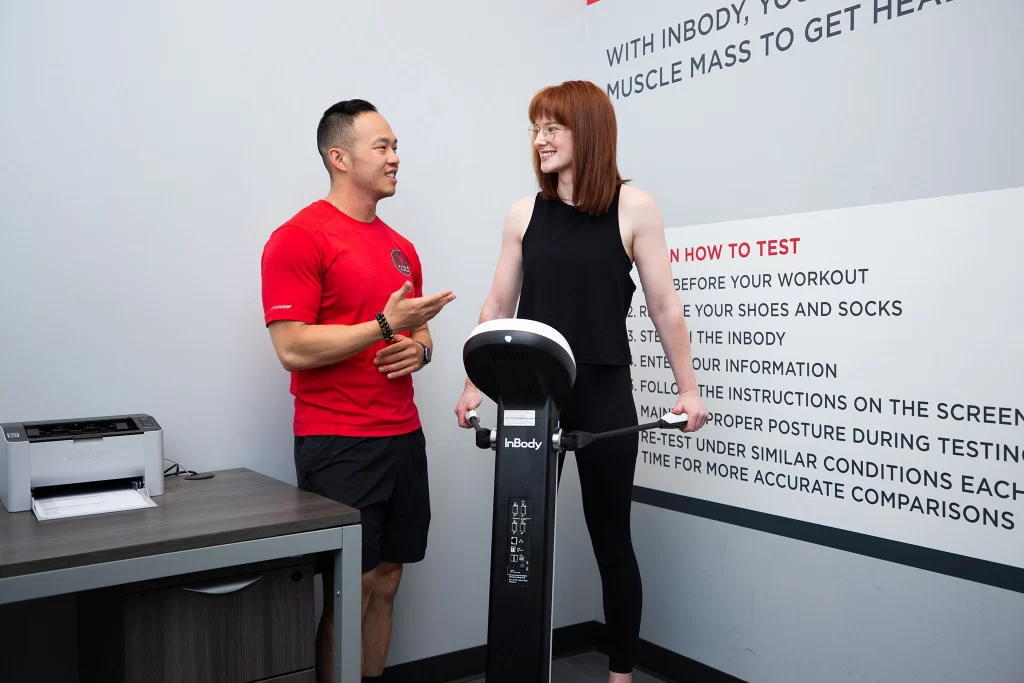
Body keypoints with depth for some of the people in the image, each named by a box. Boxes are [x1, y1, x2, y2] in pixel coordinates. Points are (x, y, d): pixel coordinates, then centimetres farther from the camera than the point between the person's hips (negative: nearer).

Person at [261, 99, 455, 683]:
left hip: (404, 437, 7)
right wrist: (385, 327, -18)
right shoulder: (299, 238, -8)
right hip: (337, 444, -7)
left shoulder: (401, 247, 14)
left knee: (386, 584, 13)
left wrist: (418, 348, 1)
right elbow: (293, 348, -16)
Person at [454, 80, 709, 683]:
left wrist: (689, 388, -2)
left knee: (611, 540, 10)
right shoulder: (524, 213, 7)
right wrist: (475, 383, 7)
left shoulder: (633, 207, -2)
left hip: (604, 393, -2)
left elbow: (665, 305, -1)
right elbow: (498, 307, 10)